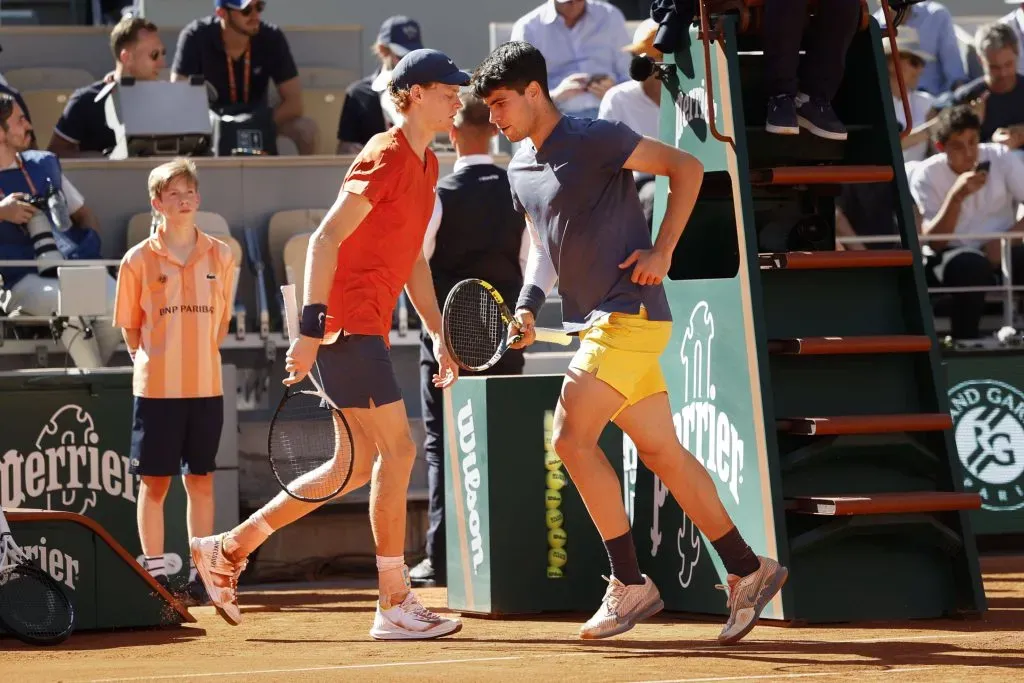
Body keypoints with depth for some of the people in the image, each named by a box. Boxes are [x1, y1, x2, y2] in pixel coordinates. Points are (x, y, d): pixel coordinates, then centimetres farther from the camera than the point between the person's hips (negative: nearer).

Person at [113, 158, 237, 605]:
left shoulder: (220, 256, 5)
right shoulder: (139, 260, -1)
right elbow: (130, 327, 6)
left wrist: (200, 355, 7)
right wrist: (149, 361, -1)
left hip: (206, 386, 2)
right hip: (156, 387, -2)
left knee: (200, 480, 6)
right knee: (155, 481, 2)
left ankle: (200, 573, 12)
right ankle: (155, 572, 8)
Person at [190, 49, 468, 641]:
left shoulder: (427, 165, 16)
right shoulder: (386, 157, -13)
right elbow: (326, 240, -18)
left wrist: (439, 336, 19)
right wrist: (312, 327, -23)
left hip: (368, 330, 10)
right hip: (345, 324, -10)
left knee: (359, 466, 12)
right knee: (398, 449, -10)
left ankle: (228, 549, 20)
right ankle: (395, 606, -5)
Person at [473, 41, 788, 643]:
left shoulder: (593, 139, -11)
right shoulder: (520, 169, 15)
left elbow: (686, 167, -9)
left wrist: (662, 252, -15)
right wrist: (527, 306, 8)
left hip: (630, 314, -9)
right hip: (600, 323, 9)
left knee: (571, 437, -15)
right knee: (663, 453, 8)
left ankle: (630, 582, -8)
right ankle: (747, 571, 15)